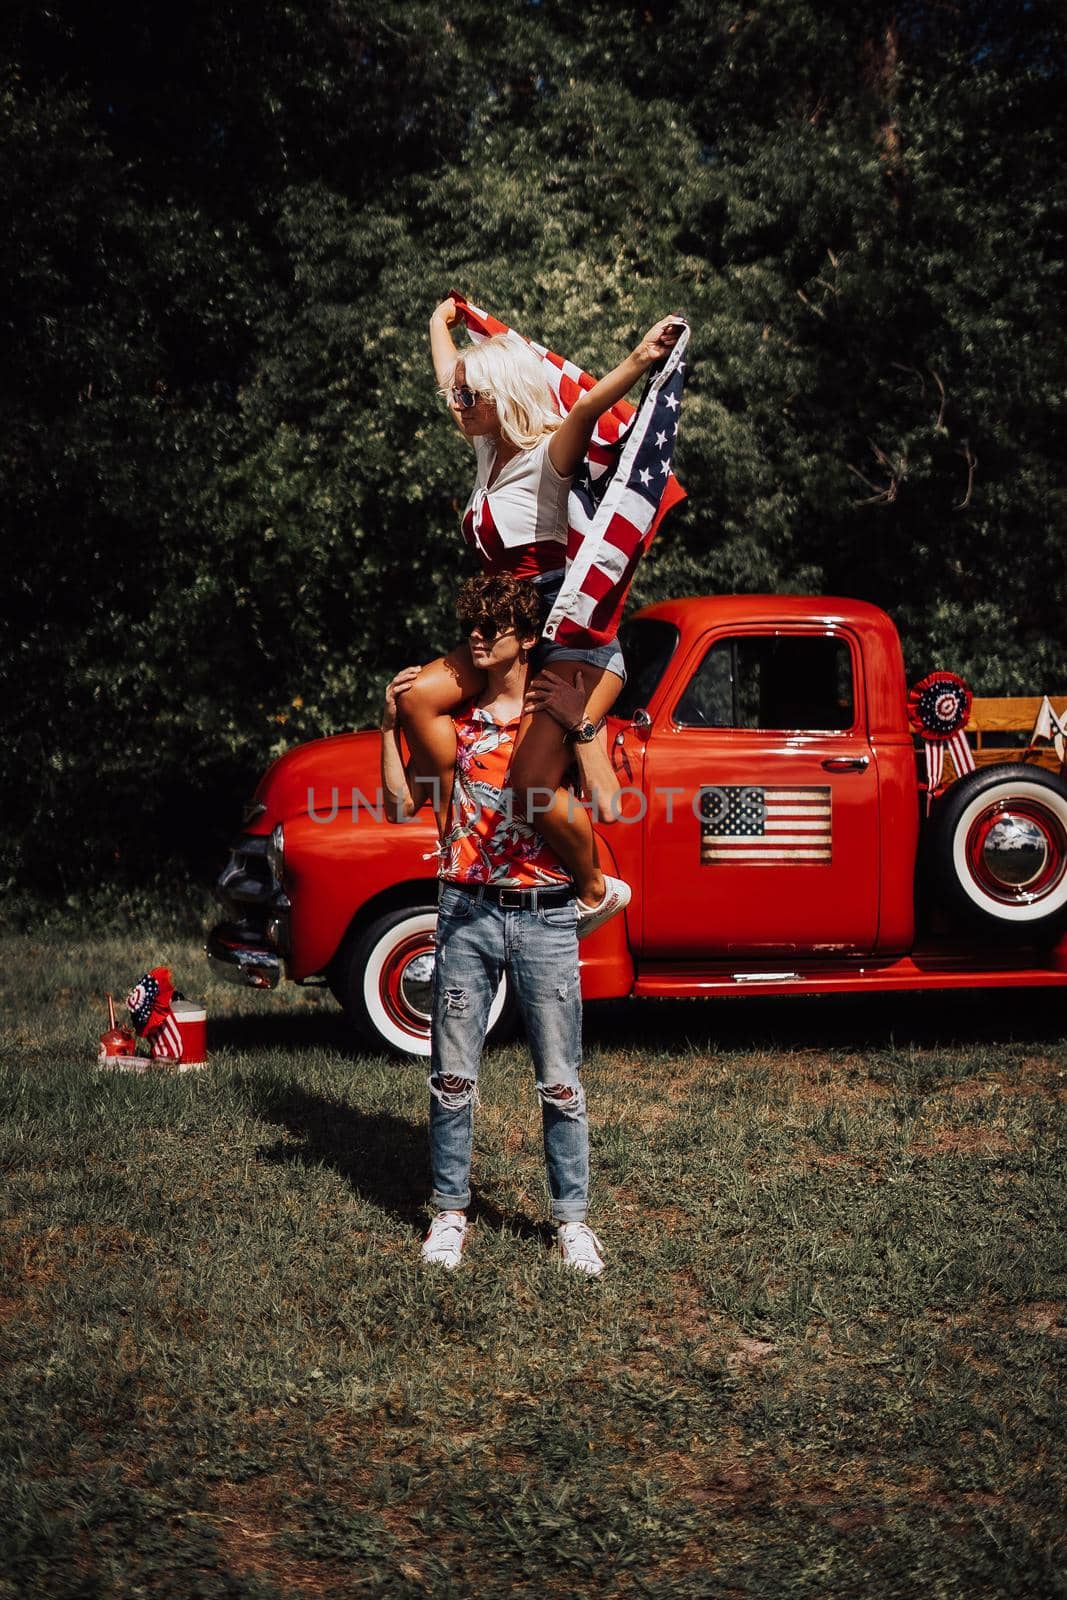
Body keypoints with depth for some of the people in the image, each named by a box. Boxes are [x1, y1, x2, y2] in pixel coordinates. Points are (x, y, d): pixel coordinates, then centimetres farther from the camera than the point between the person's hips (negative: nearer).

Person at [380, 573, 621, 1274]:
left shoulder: (564, 710, 1)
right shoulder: (452, 715, 9)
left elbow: (608, 805, -12)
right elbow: (402, 805, 5)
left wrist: (580, 725, -20)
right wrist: (393, 723, -3)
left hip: (545, 918, -2)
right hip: (467, 913, 2)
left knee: (560, 1083, 3)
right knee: (452, 1078, 6)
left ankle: (573, 1219, 14)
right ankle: (451, 1213, 18)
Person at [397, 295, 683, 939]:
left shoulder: (546, 458, -14)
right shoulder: (490, 450, 10)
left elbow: (586, 411, -36)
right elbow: (450, 378, 29)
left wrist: (637, 363, -54)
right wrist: (442, 323, 44)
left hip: (579, 644, -9)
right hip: (516, 637, 9)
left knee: (533, 784, -21)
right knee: (420, 697, -7)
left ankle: (598, 889, 4)